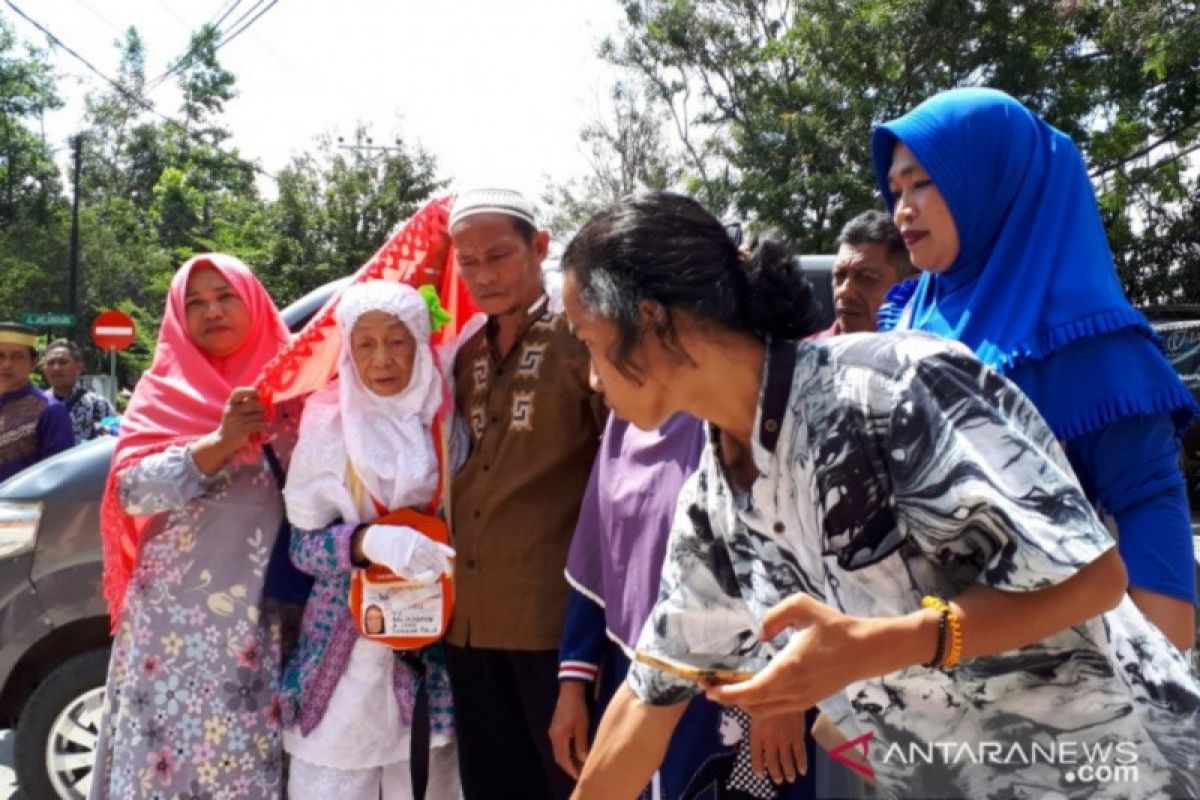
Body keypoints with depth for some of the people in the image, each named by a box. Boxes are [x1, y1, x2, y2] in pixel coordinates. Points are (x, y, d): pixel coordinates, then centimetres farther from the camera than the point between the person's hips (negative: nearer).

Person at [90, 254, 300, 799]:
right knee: (167, 745, 1)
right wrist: (220, 442, -18)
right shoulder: (163, 392, 6)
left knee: (249, 750, 1)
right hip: (176, 614, 0)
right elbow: (133, 489, -7)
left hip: (267, 616, 0)